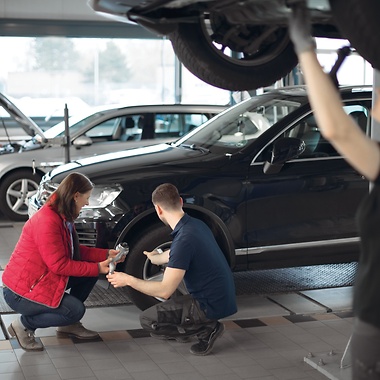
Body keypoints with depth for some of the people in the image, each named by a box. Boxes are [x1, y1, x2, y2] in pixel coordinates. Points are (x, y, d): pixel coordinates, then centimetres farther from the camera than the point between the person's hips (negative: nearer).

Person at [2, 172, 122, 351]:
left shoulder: (63, 217, 4)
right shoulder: (47, 221, -27)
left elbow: (76, 251, 12)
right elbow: (59, 265, -25)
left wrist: (106, 254, 2)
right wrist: (97, 268, -20)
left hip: (44, 279, 10)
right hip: (20, 291, -10)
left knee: (90, 273, 2)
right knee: (76, 310, -20)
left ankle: (68, 324, 13)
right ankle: (24, 325, -2)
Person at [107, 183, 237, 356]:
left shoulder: (184, 239, -24)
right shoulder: (196, 224, 5)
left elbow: (165, 291, -23)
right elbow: (173, 255, 27)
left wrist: (128, 280, -11)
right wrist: (154, 257, 48)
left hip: (211, 305, -9)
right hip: (223, 296, 9)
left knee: (147, 320, -5)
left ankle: (207, 328, -2)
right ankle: (181, 330, 17)